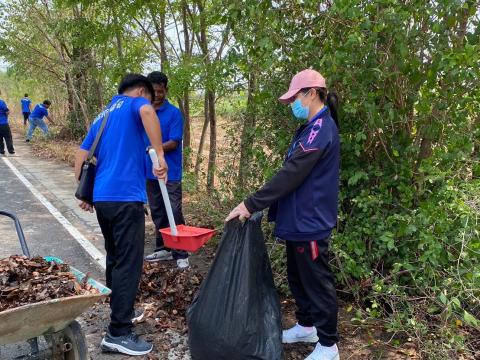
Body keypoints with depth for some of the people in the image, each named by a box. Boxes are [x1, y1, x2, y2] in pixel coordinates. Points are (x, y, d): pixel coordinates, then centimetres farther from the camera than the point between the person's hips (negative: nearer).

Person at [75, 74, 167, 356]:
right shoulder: (135, 103, 2)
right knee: (128, 264, -4)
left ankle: (119, 310, 35)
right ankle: (119, 333, -1)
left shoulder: (101, 116, 23)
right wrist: (160, 155, -25)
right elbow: (147, 112, -24)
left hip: (102, 198, 8)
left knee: (115, 258, 21)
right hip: (125, 197, -8)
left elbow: (81, 156, 20)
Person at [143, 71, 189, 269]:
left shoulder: (174, 113, -8)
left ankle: (181, 254, 2)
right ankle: (163, 249, 26)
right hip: (150, 172, 5)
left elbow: (174, 143, -14)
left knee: (174, 212, -4)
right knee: (157, 212, 13)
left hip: (170, 172, -5)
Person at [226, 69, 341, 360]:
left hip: (310, 221, -10)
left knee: (317, 281, 2)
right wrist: (260, 204, 18)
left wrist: (251, 205, -23)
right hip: (299, 219, 10)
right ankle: (306, 326, 38)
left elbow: (291, 175, -26)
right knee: (298, 277, 21)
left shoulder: (321, 129, -20)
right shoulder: (312, 127, 13)